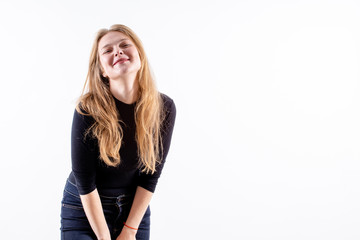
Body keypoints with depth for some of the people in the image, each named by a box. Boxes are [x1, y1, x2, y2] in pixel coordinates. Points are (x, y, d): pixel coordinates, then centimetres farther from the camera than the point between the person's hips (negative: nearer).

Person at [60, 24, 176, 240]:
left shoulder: (164, 108, -10)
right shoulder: (88, 109, -19)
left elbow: (151, 175, -6)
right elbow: (85, 183, -17)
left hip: (135, 209, 3)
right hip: (85, 211, -2)